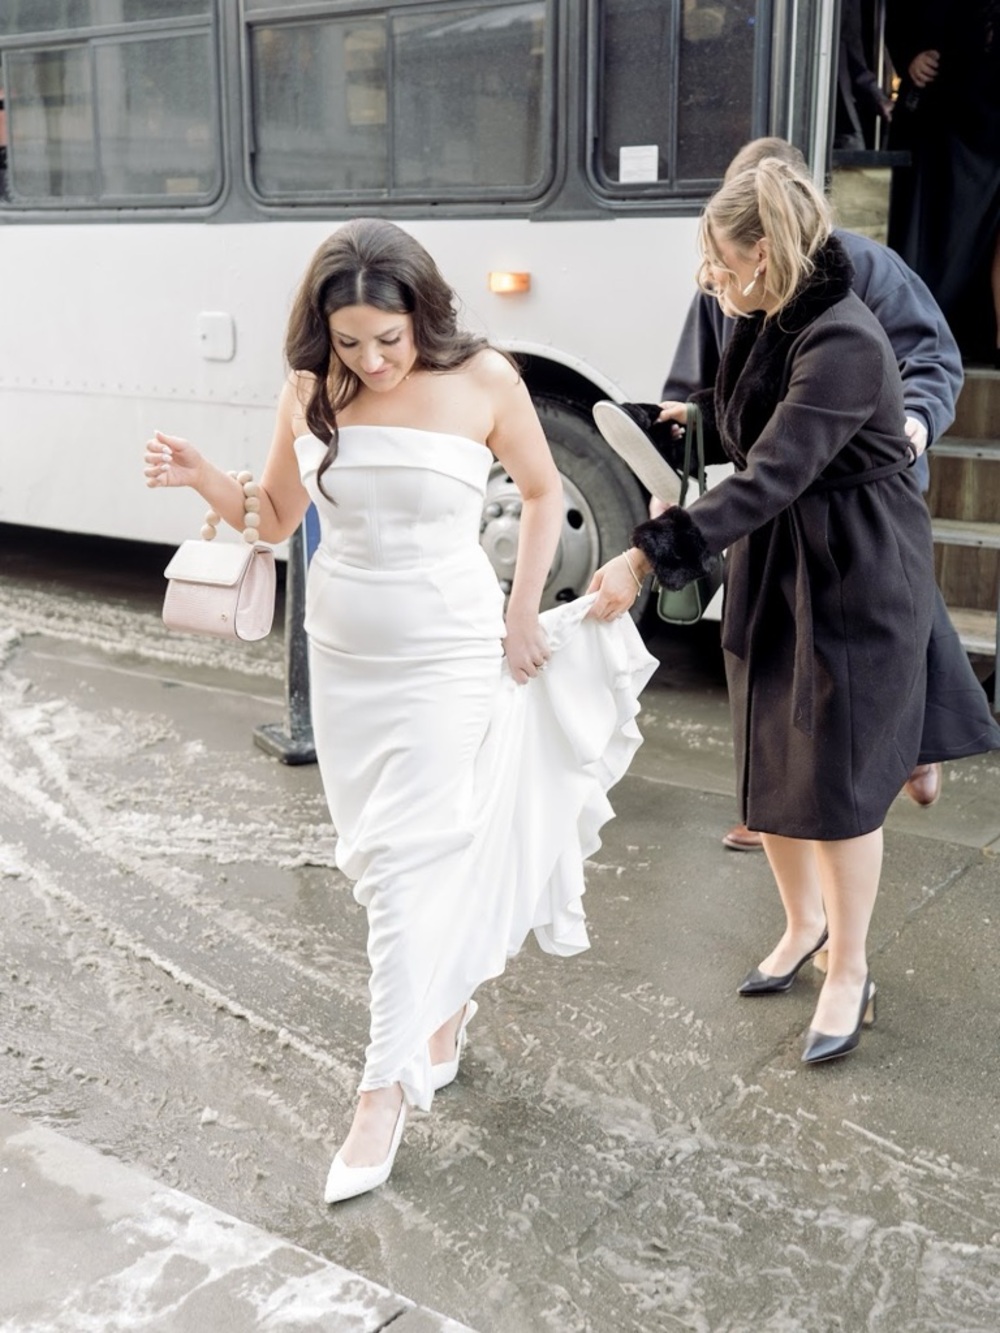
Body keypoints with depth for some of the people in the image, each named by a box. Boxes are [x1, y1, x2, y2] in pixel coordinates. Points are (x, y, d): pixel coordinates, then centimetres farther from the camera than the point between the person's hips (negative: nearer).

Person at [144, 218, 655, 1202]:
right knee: (380, 856, 13)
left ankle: (385, 1093, 4)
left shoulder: (482, 381, -12)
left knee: (411, 865, -4)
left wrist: (523, 615, 0)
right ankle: (447, 1001, 37)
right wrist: (205, 482, -15)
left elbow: (543, 492, 3)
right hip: (343, 658, 4)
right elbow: (276, 519, 4)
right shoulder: (311, 389, -3)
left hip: (448, 657, -4)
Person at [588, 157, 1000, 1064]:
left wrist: (647, 557, -39)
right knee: (766, 763, 14)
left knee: (836, 775, 1)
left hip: (858, 581, -8)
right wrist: (698, 416, 5)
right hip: (771, 571, 8)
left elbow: (771, 477, -34)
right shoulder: (767, 325, 3)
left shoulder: (844, 343, -25)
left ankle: (849, 972, 19)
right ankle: (804, 924, 36)